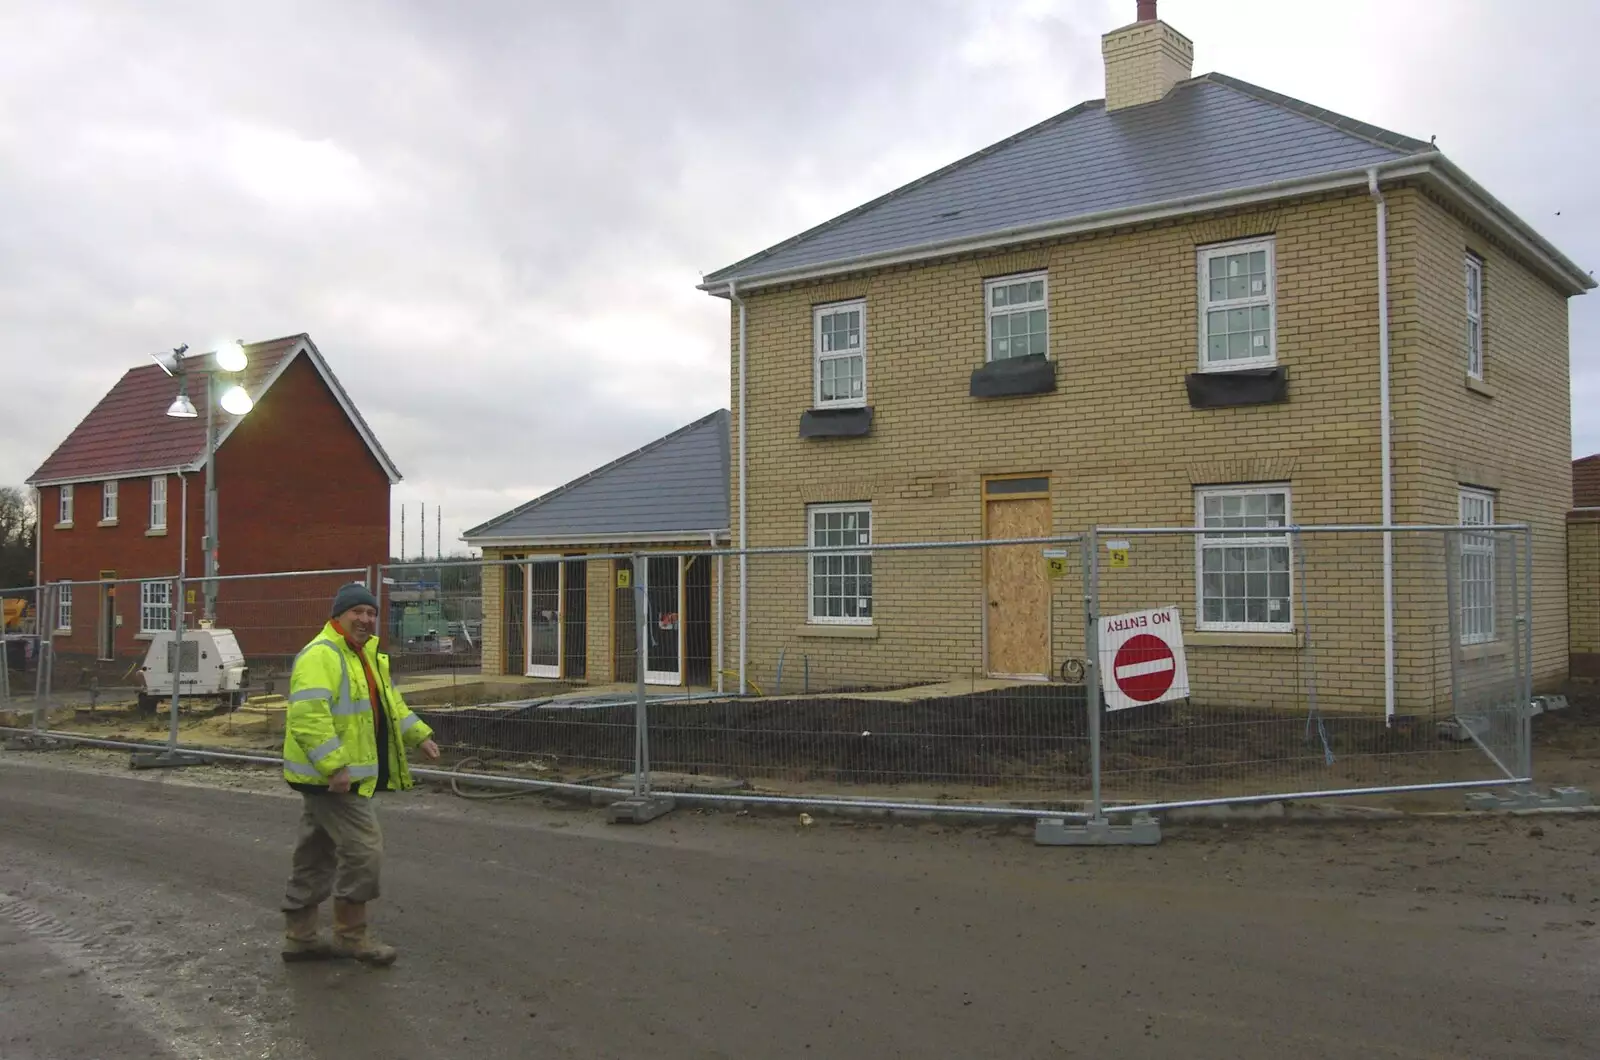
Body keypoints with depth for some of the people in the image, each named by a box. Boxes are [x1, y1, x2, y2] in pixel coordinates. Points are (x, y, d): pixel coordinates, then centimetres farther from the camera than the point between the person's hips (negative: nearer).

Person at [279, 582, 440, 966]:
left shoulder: (367, 655, 16)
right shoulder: (321, 655, -18)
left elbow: (389, 703, 28)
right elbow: (308, 717, -28)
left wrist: (419, 734, 21)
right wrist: (335, 765, -31)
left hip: (330, 777, 10)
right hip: (331, 777, -10)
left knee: (316, 858, 16)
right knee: (363, 850, -7)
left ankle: (299, 937, 26)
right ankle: (351, 935, 5)